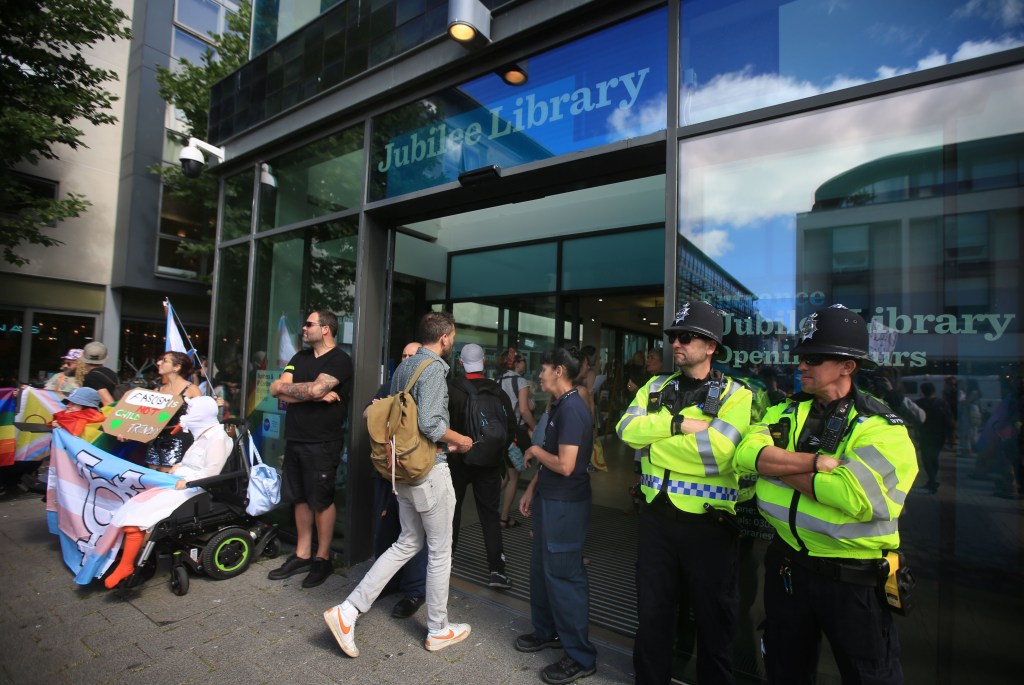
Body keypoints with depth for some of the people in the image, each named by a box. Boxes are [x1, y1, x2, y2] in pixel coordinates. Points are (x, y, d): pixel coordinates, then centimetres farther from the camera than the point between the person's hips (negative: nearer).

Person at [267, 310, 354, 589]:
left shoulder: (340, 360, -9)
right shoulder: (300, 357, 13)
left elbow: (309, 388, -22)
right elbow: (278, 391, 1)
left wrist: (283, 387, -4)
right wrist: (317, 395, -12)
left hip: (322, 443, -7)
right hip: (294, 440, 7)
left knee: (321, 501, 2)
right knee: (300, 498, 13)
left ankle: (322, 558, 17)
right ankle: (302, 555, 26)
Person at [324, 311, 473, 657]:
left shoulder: (403, 366, 9)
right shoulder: (433, 368, -17)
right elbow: (430, 423, -28)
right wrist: (460, 440, -8)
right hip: (430, 470, -8)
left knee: (408, 543, 20)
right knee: (440, 550, 9)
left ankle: (348, 610, 18)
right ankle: (438, 630, 27)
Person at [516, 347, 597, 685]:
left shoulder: (572, 409, -21)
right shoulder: (558, 406, 10)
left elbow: (565, 465, -27)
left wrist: (535, 451, -11)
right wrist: (531, 489, 16)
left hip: (565, 505, -10)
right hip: (548, 500, 10)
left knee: (563, 575, 1)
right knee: (541, 568, 21)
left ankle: (581, 656, 18)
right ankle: (547, 631, 40)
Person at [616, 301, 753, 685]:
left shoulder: (734, 394, -8)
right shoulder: (655, 387, 6)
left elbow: (717, 450, -24)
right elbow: (627, 428, -10)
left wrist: (654, 436, -15)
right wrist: (680, 424, -20)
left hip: (708, 524, -3)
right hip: (655, 517, 4)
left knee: (713, 620, 17)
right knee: (652, 614, 19)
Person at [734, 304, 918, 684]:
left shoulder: (882, 428, -14)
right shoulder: (786, 412, 2)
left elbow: (854, 495, -29)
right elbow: (747, 453, -15)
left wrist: (781, 467, -19)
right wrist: (819, 461, -24)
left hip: (853, 579, -4)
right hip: (787, 565, 5)